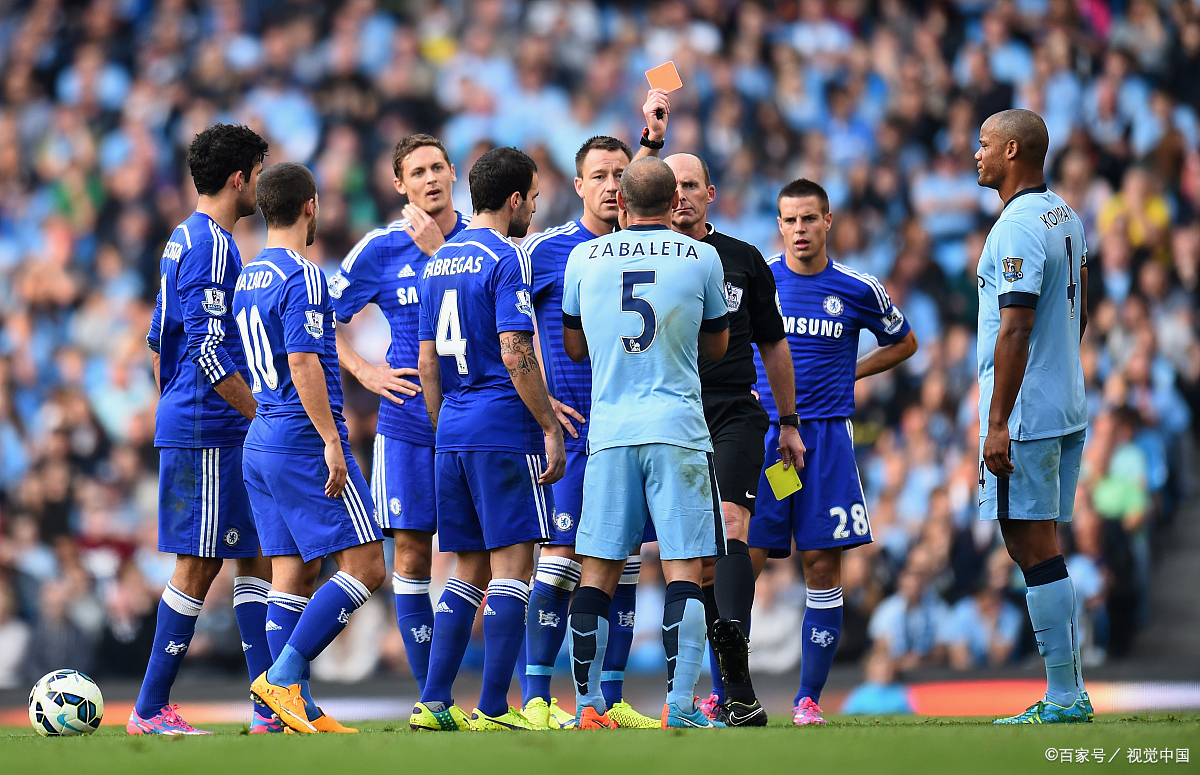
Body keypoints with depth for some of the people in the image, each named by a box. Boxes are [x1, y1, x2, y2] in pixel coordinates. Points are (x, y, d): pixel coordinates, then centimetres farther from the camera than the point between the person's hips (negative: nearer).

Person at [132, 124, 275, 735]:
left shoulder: (186, 239, 17)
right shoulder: (212, 245, -14)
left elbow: (159, 340, 22)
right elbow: (209, 353, -20)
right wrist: (265, 417, -16)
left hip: (184, 425, 10)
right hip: (210, 432, -10)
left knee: (255, 558, 9)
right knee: (199, 565, -5)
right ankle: (151, 709, 0)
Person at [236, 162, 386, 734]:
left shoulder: (248, 279, 15)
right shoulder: (303, 276, -13)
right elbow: (303, 364, -20)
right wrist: (332, 442, -19)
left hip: (261, 444, 9)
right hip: (305, 444, -9)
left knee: (293, 573, 8)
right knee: (364, 565, -6)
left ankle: (295, 708, 4)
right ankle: (283, 676, -14)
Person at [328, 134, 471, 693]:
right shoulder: (380, 248, 4)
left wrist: (437, 252, -12)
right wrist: (366, 372, -1)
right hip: (408, 423, 0)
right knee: (413, 548, -1)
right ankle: (429, 696, 6)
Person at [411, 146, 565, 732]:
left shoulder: (439, 261, 16)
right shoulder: (505, 259, -9)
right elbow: (515, 354, -17)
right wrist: (551, 428, -13)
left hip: (452, 434, 8)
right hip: (504, 428, -8)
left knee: (470, 570, 13)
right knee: (512, 565, -5)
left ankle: (433, 704, 9)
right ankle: (493, 709, -8)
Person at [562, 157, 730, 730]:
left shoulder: (584, 258, 5)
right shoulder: (701, 259, 0)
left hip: (608, 429, 2)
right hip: (678, 430, -2)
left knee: (598, 572, 7)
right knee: (684, 570, -2)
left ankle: (588, 705, 7)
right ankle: (680, 706, -10)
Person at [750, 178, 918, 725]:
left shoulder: (858, 289, 2)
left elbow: (904, 343, 19)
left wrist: (849, 373, 7)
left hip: (826, 438, 0)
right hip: (762, 434, 0)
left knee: (822, 566, -2)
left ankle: (809, 698, 6)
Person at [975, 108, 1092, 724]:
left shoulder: (1018, 228, -17)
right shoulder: (1066, 217, 13)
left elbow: (1015, 331, -21)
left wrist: (998, 423, -21)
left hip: (1024, 414, -10)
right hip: (1067, 408, 10)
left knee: (1031, 547, -6)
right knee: (1040, 546, 14)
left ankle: (1063, 701, -6)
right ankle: (1070, 692, 16)